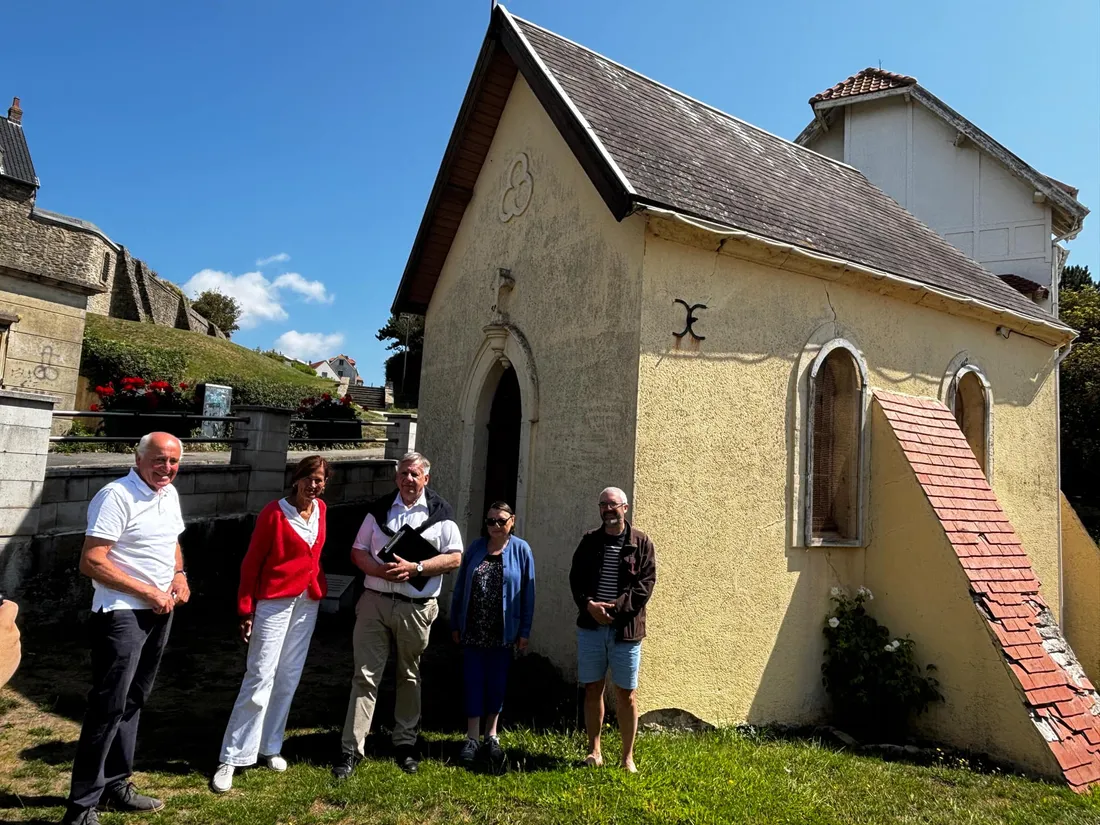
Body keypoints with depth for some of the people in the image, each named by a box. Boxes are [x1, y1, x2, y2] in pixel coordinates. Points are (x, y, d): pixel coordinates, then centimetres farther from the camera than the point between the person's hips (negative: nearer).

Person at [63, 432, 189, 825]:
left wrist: (179, 575, 3)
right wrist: (149, 592, -19)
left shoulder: (170, 494, 8)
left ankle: (115, 785, 30)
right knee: (108, 706, -3)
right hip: (122, 613, -8)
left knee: (132, 702, 17)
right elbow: (91, 562, -21)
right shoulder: (116, 496, -18)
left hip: (160, 612, 8)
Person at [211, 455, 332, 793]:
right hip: (275, 601, -6)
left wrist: (318, 588, 10)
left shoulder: (320, 510, 5)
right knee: (260, 677, -5)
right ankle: (232, 758, 7)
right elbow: (251, 563, -9)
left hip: (308, 602, 6)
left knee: (289, 678, 12)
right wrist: (246, 610, -10)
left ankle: (270, 746, 25)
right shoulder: (274, 512, -12)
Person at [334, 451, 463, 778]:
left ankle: (405, 743, 29)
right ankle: (351, 749, 9)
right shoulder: (379, 508, 7)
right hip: (374, 601, 1)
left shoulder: (440, 512, 0)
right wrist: (380, 570, -13)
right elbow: (358, 551, 7)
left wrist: (414, 568, -16)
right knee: (365, 675, 1)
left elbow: (454, 557, -4)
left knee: (409, 676, 13)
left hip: (415, 607, -1)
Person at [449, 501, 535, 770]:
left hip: (503, 632, -1)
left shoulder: (521, 550, -4)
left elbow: (527, 593, -3)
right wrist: (455, 624, 6)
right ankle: (472, 738, 17)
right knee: (473, 683, 5)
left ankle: (492, 735, 28)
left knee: (497, 684, 11)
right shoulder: (475, 549, 1)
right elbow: (460, 588, 6)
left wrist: (524, 631, -3)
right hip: (473, 631, 1)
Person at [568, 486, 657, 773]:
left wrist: (616, 607, -16)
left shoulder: (641, 543, 0)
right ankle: (594, 750, 24)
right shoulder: (589, 541, 9)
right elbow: (576, 577, 6)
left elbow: (646, 581, -6)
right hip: (591, 626, 3)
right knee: (592, 689, 10)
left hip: (625, 628, -2)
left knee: (626, 694, 4)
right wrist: (589, 604, -13)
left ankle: (627, 756, 18)